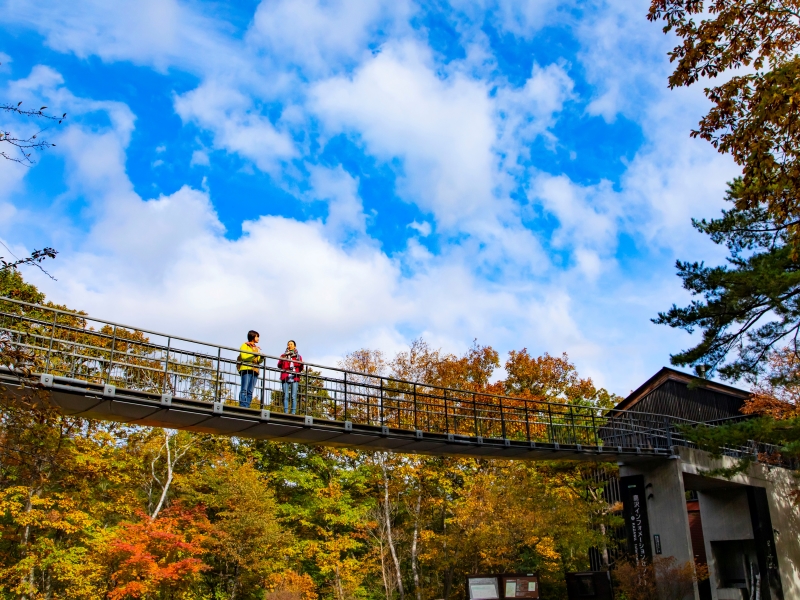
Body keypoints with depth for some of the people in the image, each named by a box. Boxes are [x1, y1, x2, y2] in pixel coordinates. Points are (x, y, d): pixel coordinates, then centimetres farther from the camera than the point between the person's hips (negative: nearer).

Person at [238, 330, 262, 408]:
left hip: (254, 370, 6)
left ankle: (247, 407, -4)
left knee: (250, 391, -1)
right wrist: (254, 354, -17)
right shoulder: (245, 345, 8)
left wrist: (261, 357, 1)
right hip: (246, 369, -6)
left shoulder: (256, 348, 27)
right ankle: (242, 407, -18)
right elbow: (243, 357, -8)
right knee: (244, 389, -13)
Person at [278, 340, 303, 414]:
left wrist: (301, 364, -9)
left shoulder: (298, 356, 19)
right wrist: (282, 360, -13)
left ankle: (293, 413, -9)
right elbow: (279, 365, 7)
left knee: (294, 396, -7)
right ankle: (286, 413, -11)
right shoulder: (283, 355, 19)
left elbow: (300, 369, 13)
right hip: (285, 377, 0)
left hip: (294, 378, 0)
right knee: (286, 396, -9)